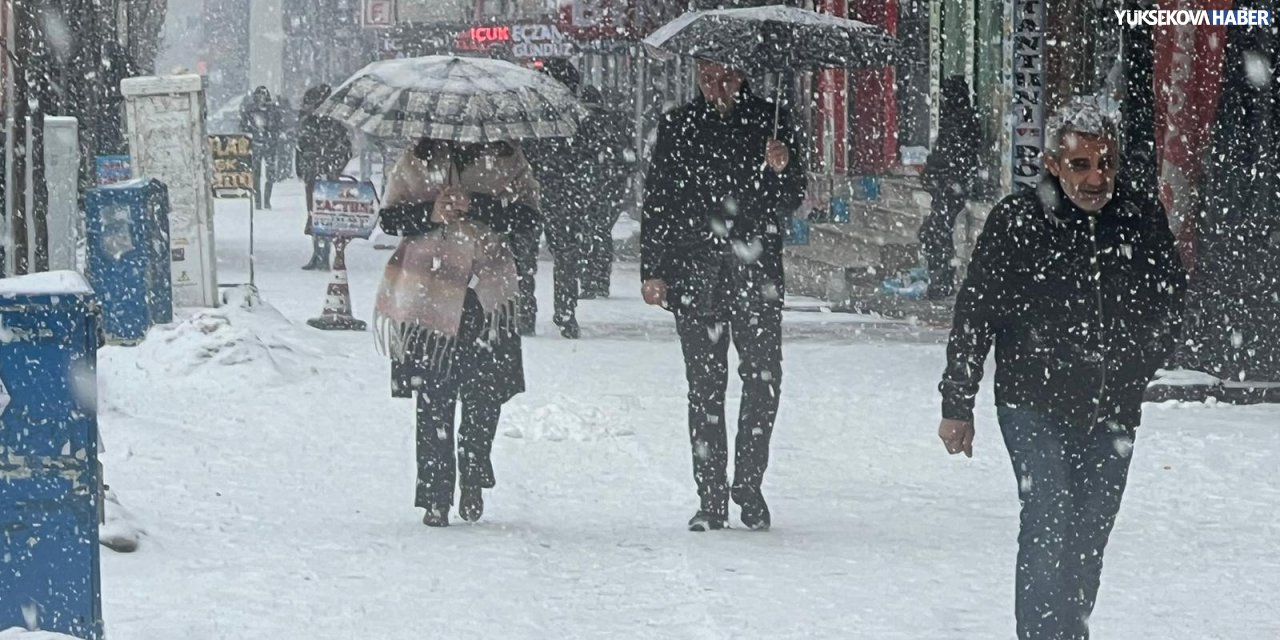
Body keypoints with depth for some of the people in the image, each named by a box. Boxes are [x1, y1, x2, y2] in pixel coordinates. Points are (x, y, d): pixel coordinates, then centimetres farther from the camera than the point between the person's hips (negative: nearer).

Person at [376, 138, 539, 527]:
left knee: (486, 392, -2)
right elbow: (390, 217, 3)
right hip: (429, 294, 0)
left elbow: (526, 215, -3)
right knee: (433, 400, -1)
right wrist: (429, 214, -16)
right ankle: (436, 496, 4)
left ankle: (474, 480, 20)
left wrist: (476, 206, -17)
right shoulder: (419, 160, 6)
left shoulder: (506, 159, 6)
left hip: (487, 295, 0)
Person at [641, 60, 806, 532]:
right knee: (705, 384, -1)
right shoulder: (678, 128, 9)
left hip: (756, 271, 0)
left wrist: (781, 170, -15)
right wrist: (653, 271, 5)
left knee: (764, 380, -5)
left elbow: (791, 202, 6)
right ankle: (711, 498, 3)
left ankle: (749, 485, 10)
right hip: (694, 272, 0)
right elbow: (657, 201, 10)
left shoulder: (768, 123, 7)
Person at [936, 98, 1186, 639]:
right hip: (1033, 405, -3)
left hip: (1111, 413, 4)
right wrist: (957, 403, -2)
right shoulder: (1017, 221, -8)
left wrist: (1132, 374, 10)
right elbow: (975, 313, -3)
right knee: (1048, 521, -17)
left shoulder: (1144, 224, 0)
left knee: (1088, 541, 9)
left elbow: (1168, 307, 15)